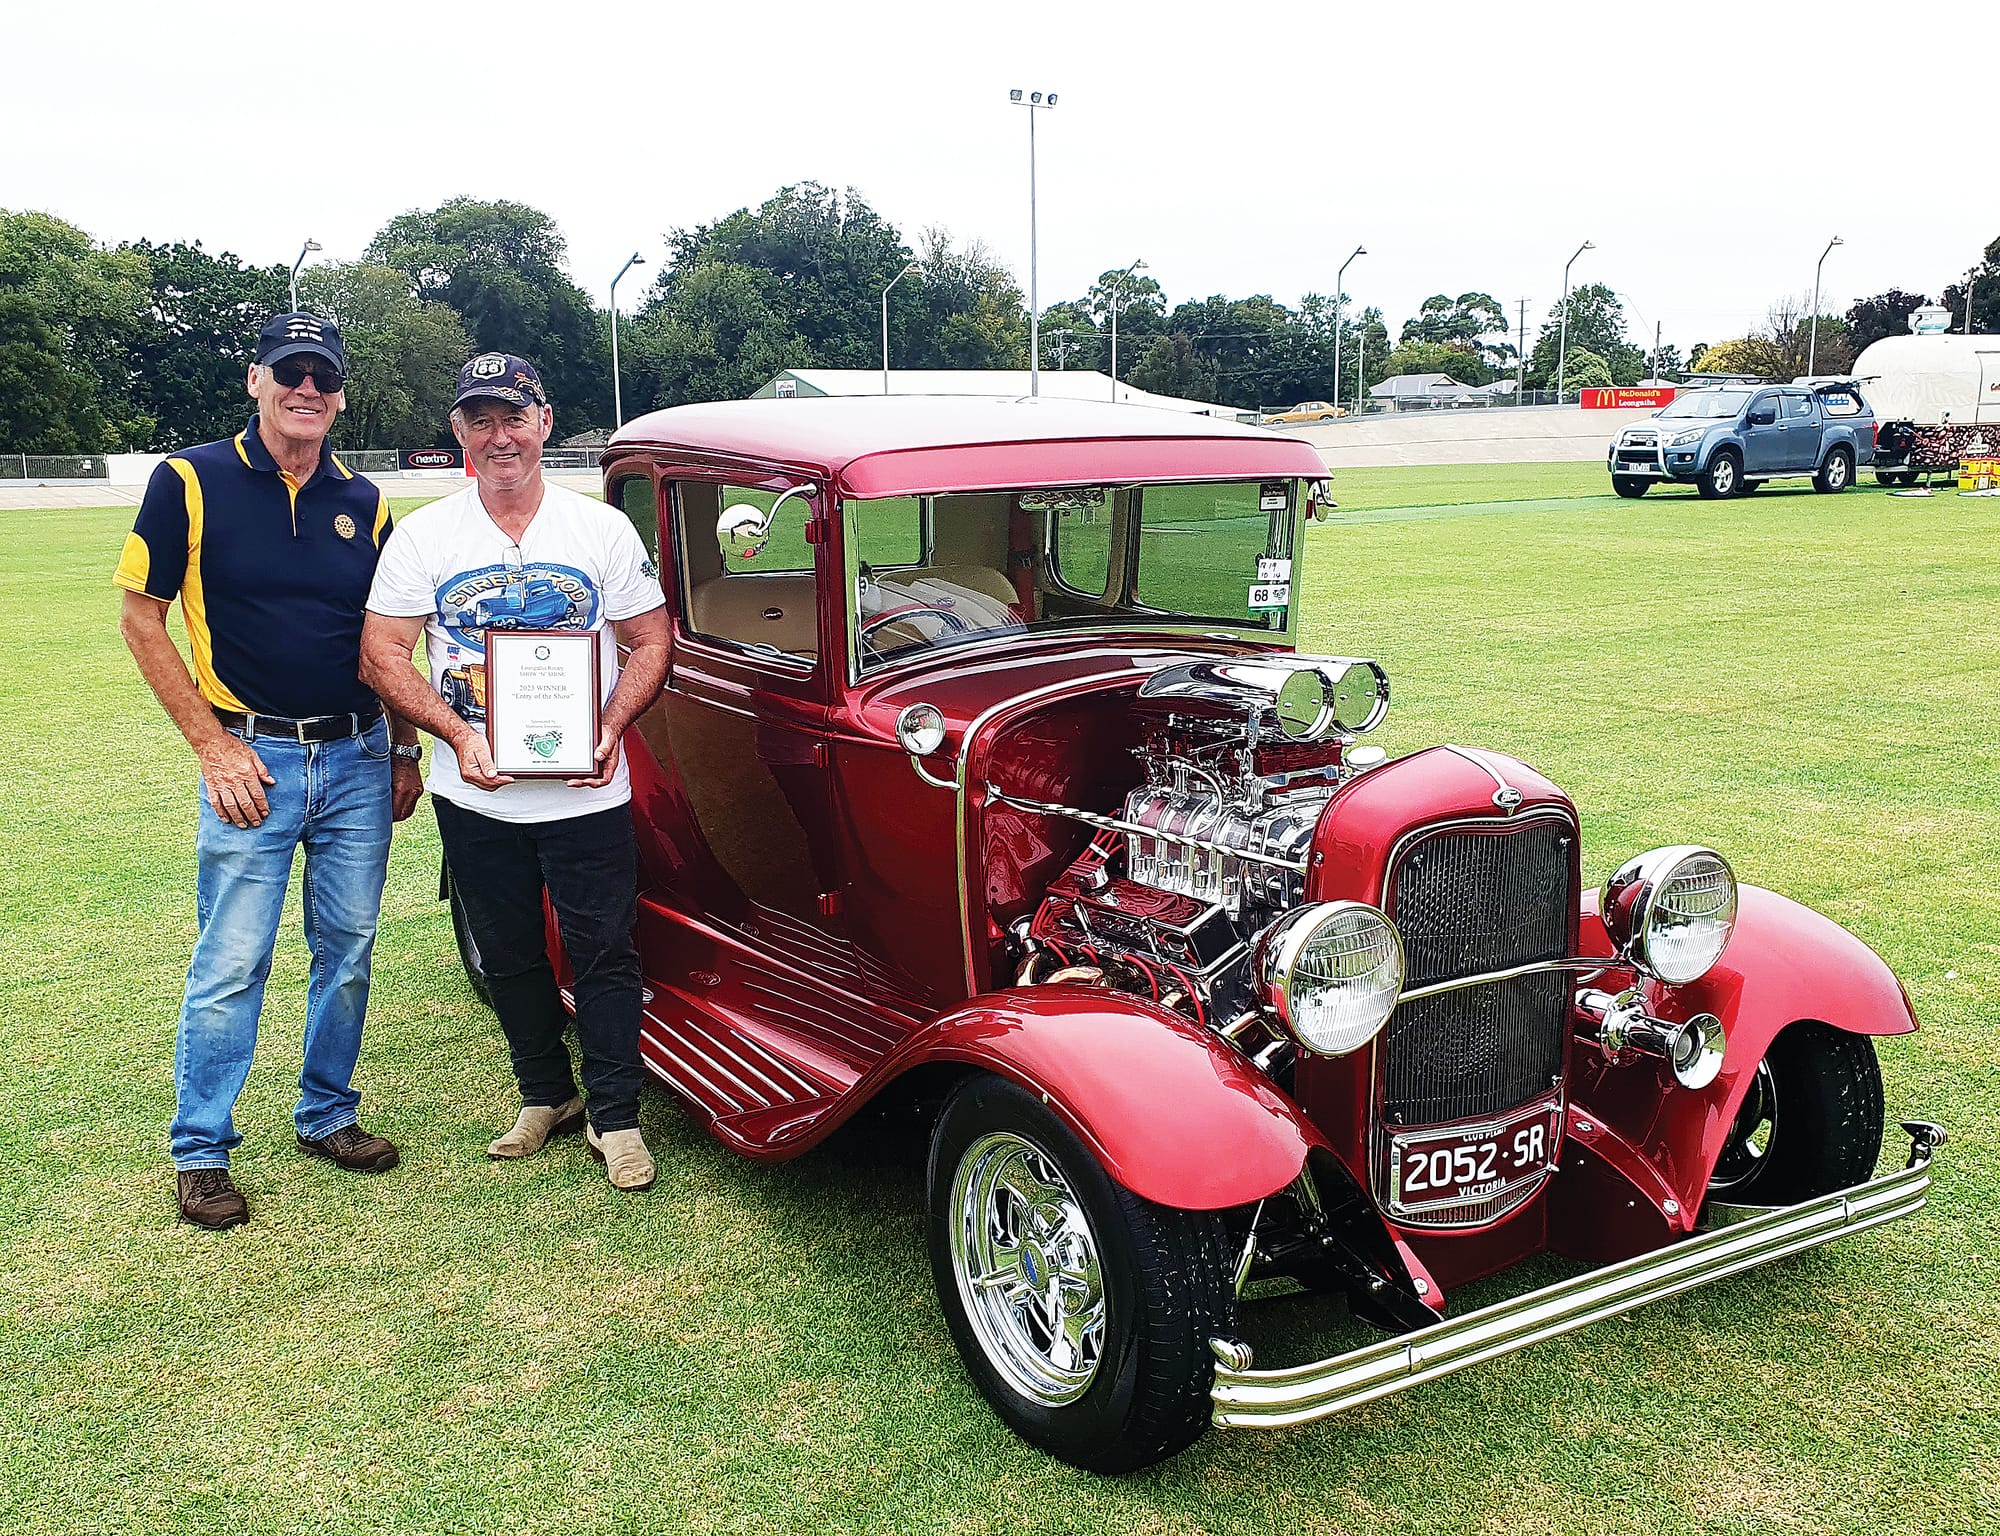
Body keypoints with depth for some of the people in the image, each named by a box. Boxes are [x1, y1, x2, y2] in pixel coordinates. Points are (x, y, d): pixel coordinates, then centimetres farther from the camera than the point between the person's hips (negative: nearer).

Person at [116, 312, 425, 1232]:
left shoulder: (362, 501, 8)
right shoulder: (191, 482, -4)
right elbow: (140, 620, -3)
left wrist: (405, 751, 11)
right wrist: (213, 744, -8)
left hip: (358, 759, 4)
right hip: (253, 758, -4)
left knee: (347, 951, 11)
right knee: (231, 964, -1)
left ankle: (328, 1116, 27)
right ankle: (199, 1153, 12)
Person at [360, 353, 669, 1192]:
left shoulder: (602, 528, 1)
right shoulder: (423, 536, 1)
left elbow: (650, 641, 3)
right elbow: (382, 656, -2)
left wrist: (612, 725, -13)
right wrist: (459, 733, -15)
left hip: (587, 794, -1)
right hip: (476, 796, 2)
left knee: (604, 953, 2)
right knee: (509, 956, 14)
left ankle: (615, 1117, 16)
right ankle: (546, 1094, 33)